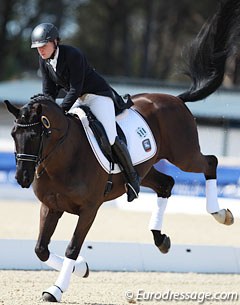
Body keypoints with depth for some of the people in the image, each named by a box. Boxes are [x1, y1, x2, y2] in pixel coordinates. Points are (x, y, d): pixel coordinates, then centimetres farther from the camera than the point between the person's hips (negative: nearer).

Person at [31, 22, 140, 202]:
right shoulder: (44, 61, -4)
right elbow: (49, 92, 1)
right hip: (78, 99, 8)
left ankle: (132, 176, -3)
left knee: (110, 138, -20)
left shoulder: (72, 55, -26)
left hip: (98, 95, -8)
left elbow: (75, 89, -27)